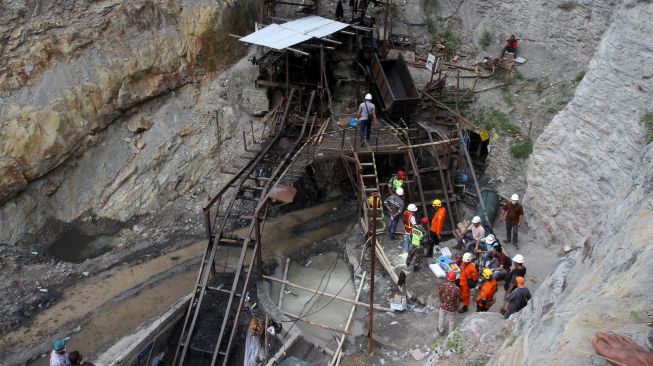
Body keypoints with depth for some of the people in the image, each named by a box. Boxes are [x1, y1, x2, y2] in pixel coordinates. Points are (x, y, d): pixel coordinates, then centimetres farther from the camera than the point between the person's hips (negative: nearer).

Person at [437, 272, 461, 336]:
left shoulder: (442, 285, -26)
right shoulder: (457, 289, -32)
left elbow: (439, 295, -9)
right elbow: (458, 300, -17)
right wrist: (458, 306, 4)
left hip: (443, 306, 2)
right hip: (452, 308, -2)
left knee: (441, 318, 29)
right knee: (452, 320, 24)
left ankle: (440, 331, 50)